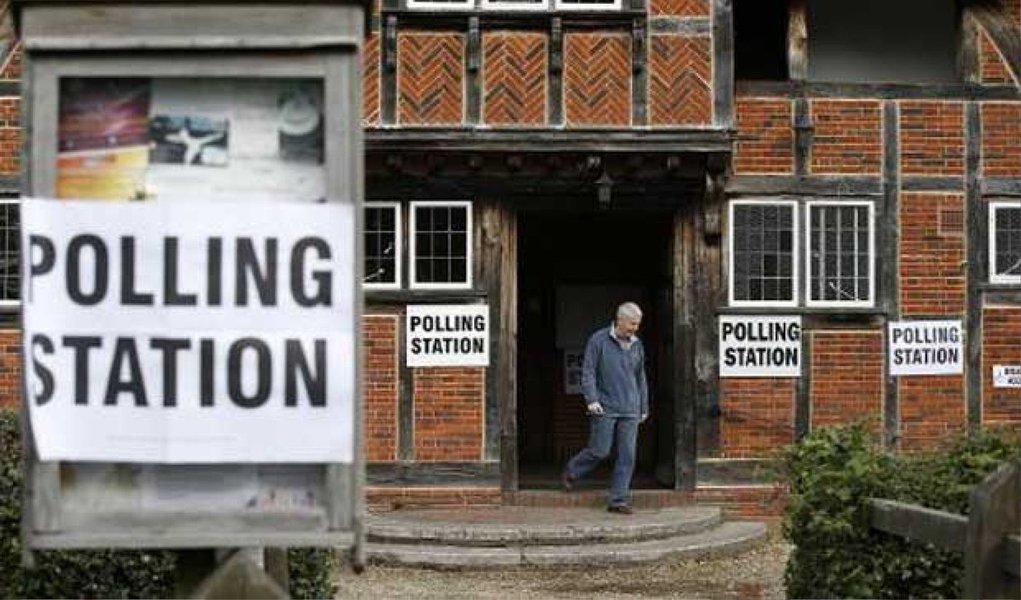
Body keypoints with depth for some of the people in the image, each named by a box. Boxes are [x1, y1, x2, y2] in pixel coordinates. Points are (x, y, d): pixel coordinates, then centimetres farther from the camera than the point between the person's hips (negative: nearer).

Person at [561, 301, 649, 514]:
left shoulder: (637, 345, 12)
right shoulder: (599, 340, -4)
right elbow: (588, 372, -5)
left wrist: (644, 407, 19)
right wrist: (591, 399, -15)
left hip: (630, 410, 5)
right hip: (604, 408, -5)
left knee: (627, 455, -1)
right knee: (599, 451, -3)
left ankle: (619, 500, 3)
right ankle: (570, 473, 24)